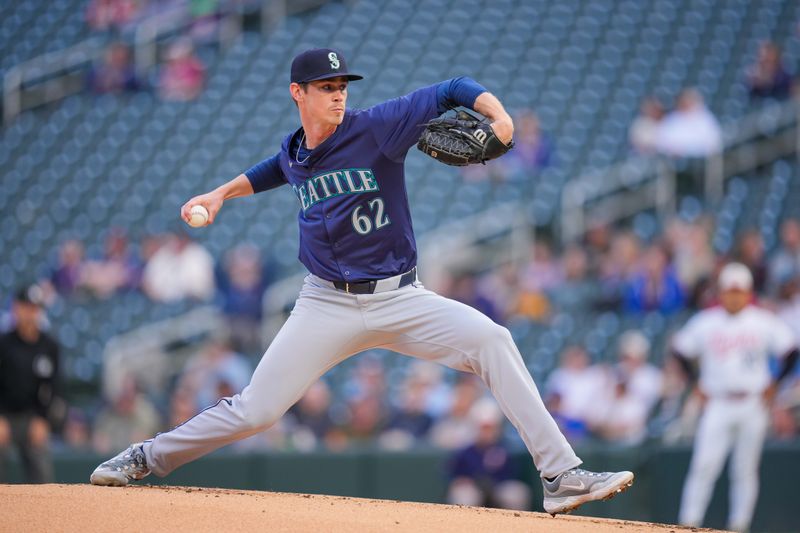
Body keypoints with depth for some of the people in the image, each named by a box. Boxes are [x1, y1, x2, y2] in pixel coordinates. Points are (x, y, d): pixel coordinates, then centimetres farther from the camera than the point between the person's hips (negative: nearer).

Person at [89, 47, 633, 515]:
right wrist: (223, 192, 24)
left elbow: (452, 91, -13)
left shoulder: (374, 129, -9)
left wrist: (497, 113, -31)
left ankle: (561, 476, -26)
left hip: (399, 299, -2)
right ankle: (150, 457, 22)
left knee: (492, 340, -25)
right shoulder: (295, 154, 6)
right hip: (328, 305, 2)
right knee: (255, 411, -3)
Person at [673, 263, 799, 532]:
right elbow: (680, 349, 12)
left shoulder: (764, 322, 1)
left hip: (753, 406, 0)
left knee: (745, 470, 3)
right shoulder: (705, 322, 3)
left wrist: (773, 385, 0)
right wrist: (696, 384, 6)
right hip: (717, 405, 0)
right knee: (704, 465, -11)